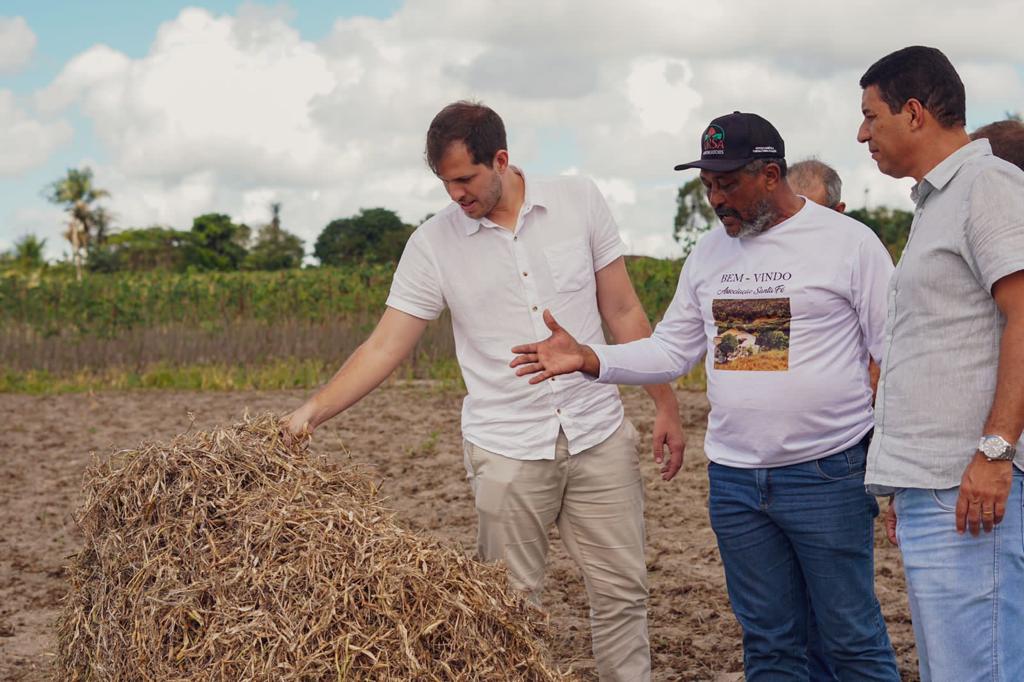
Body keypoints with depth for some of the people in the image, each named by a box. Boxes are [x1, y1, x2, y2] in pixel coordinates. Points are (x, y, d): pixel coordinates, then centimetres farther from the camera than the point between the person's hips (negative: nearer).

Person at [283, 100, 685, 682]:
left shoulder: (580, 201, -1)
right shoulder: (433, 244, -3)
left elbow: (623, 312, 4)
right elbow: (385, 348, -3)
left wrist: (666, 405, 4)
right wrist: (313, 411, -14)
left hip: (600, 436, 1)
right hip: (506, 451, -1)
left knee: (622, 592, 7)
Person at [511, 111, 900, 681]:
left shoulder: (848, 241, -5)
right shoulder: (709, 254, 11)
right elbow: (672, 351, 15)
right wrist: (587, 358, 0)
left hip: (828, 476, -5)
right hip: (735, 479, 5)